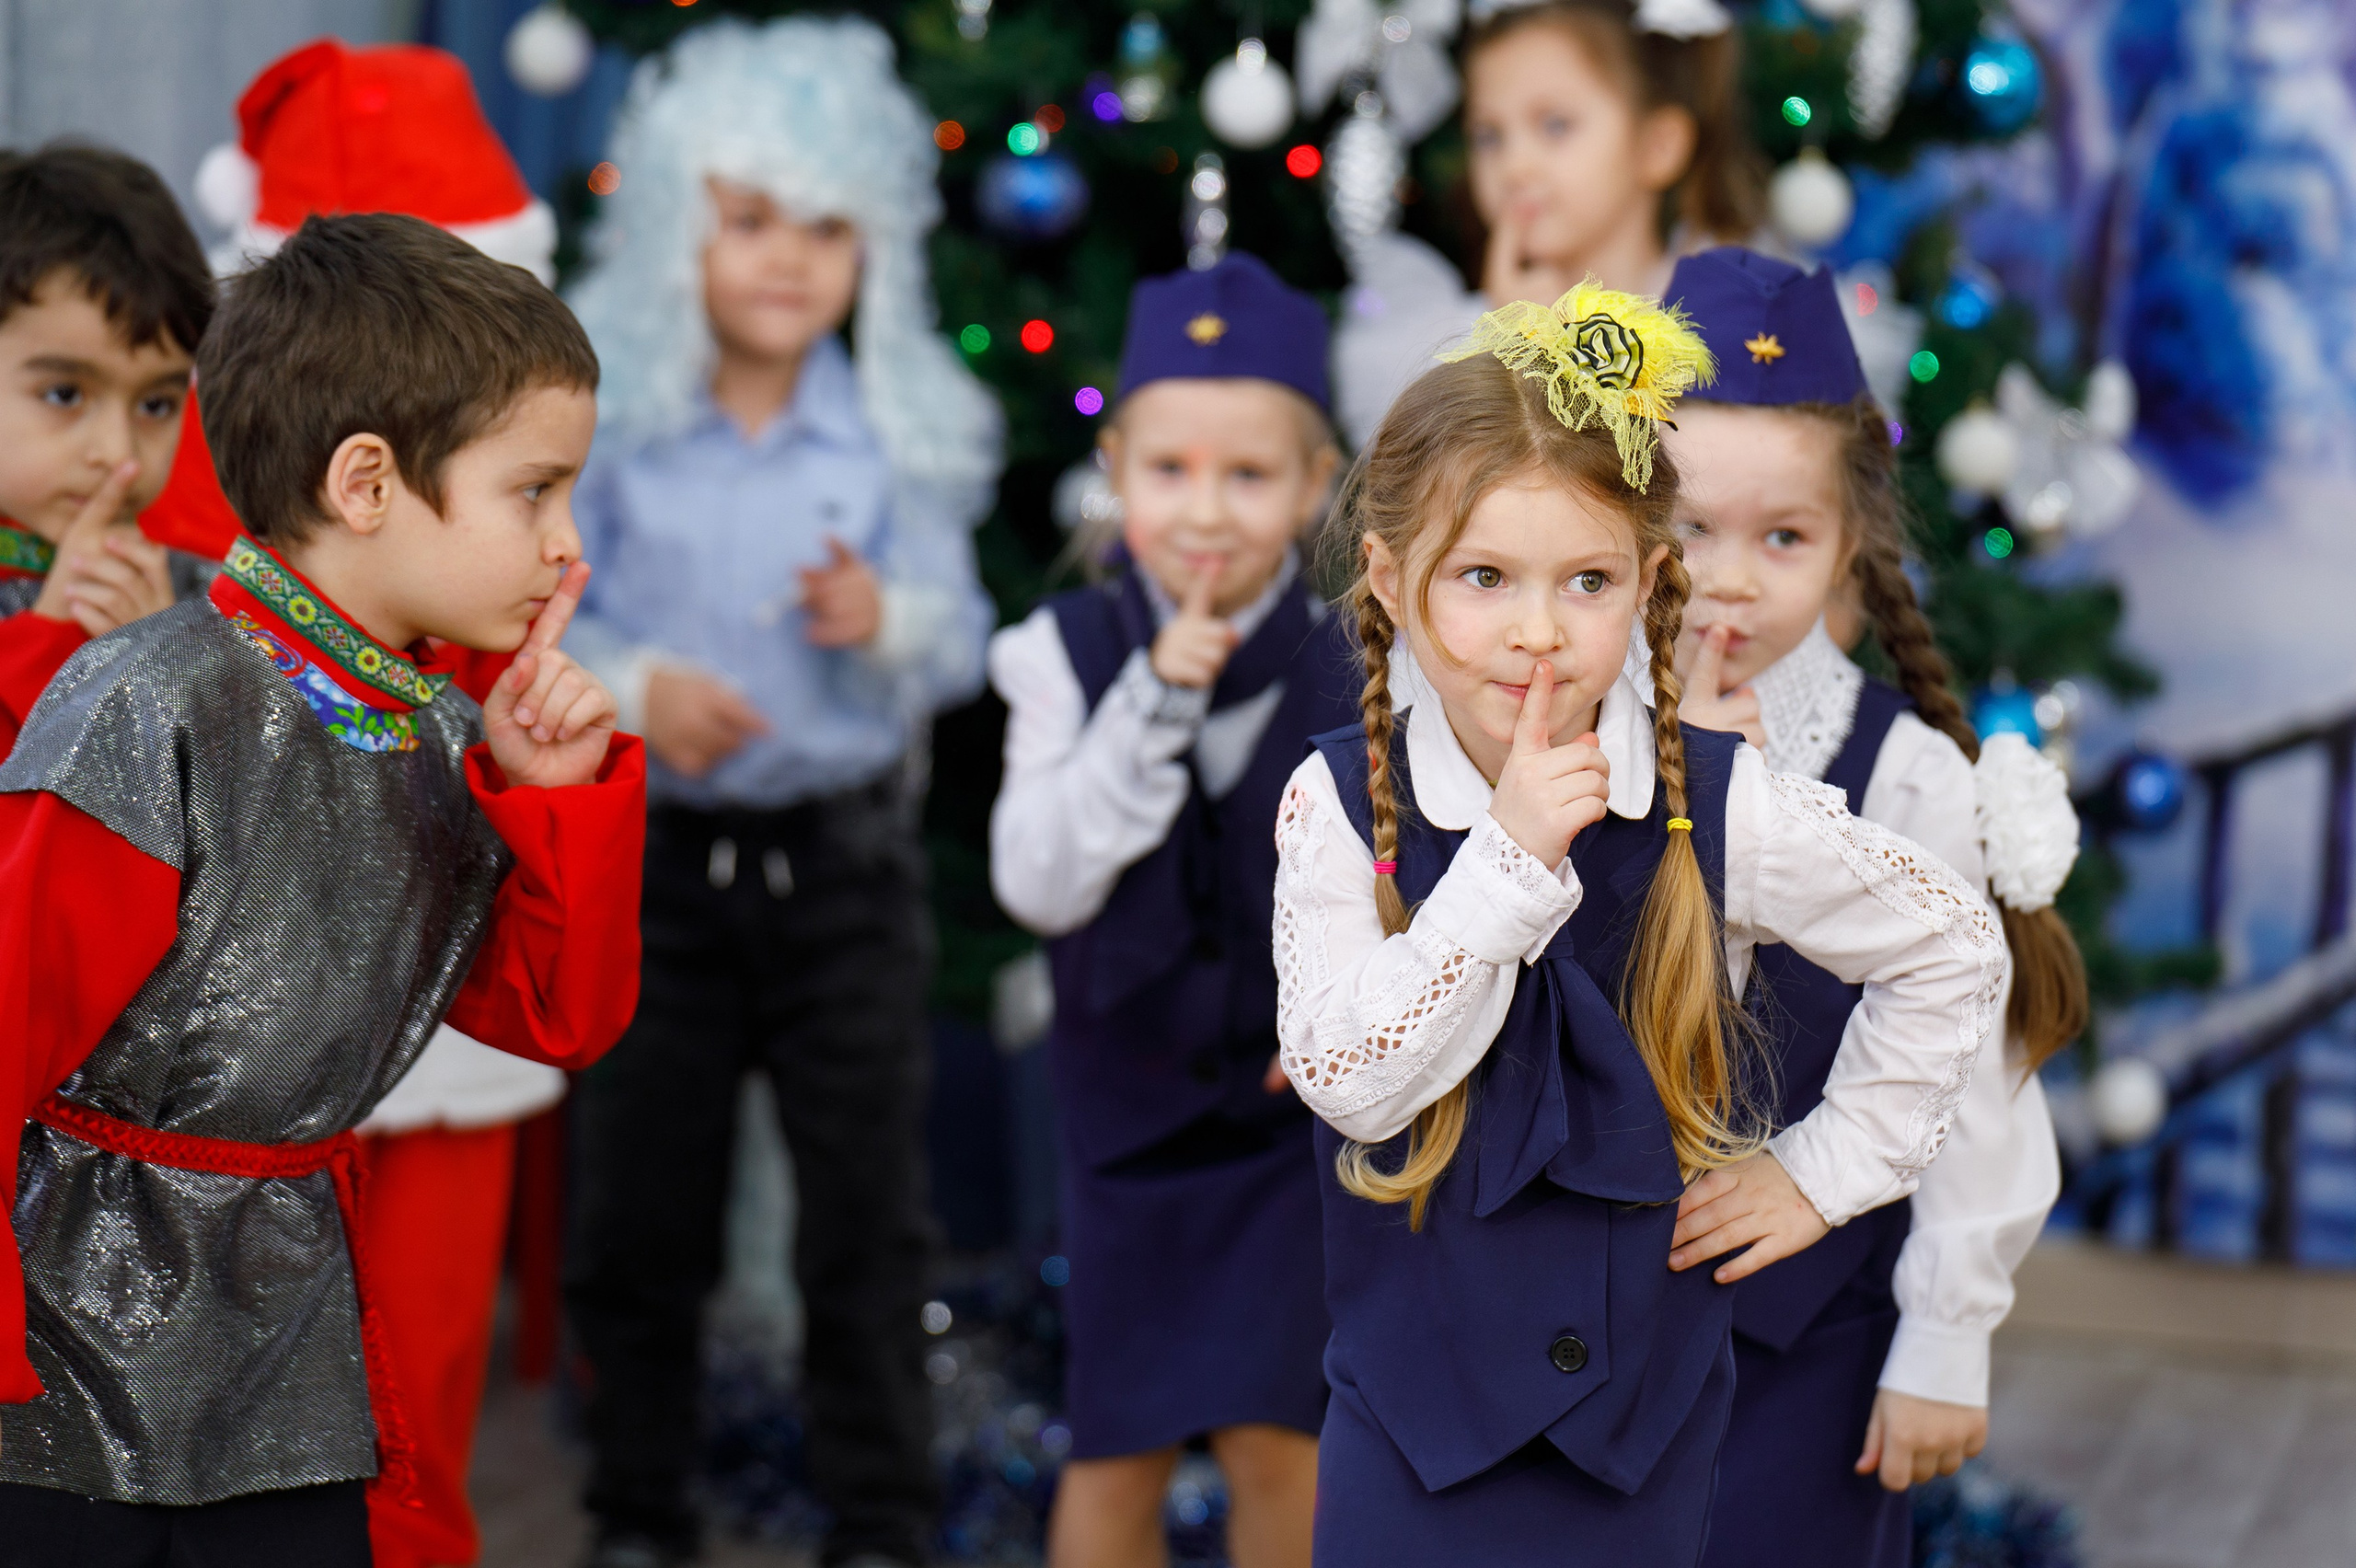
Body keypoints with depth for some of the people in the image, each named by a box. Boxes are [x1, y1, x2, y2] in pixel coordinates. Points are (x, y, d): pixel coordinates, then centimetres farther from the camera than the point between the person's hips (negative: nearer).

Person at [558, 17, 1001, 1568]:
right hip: (655, 853, 0)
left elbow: (959, 645, 1)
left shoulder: (902, 433, 1)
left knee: (871, 1210, 5)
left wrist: (885, 623, -19)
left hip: (845, 857, 1)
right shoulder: (607, 423, -3)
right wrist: (632, 688, -20)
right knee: (641, 1209, 8)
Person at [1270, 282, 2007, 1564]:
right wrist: (1511, 862, -25)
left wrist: (1827, 1167, 1)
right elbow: (1346, 1080, -20)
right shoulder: (1339, 802, -10)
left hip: (1644, 1386, 1)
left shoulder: (1726, 808, -10)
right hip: (1415, 1397, 0)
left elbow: (1954, 951, 3)